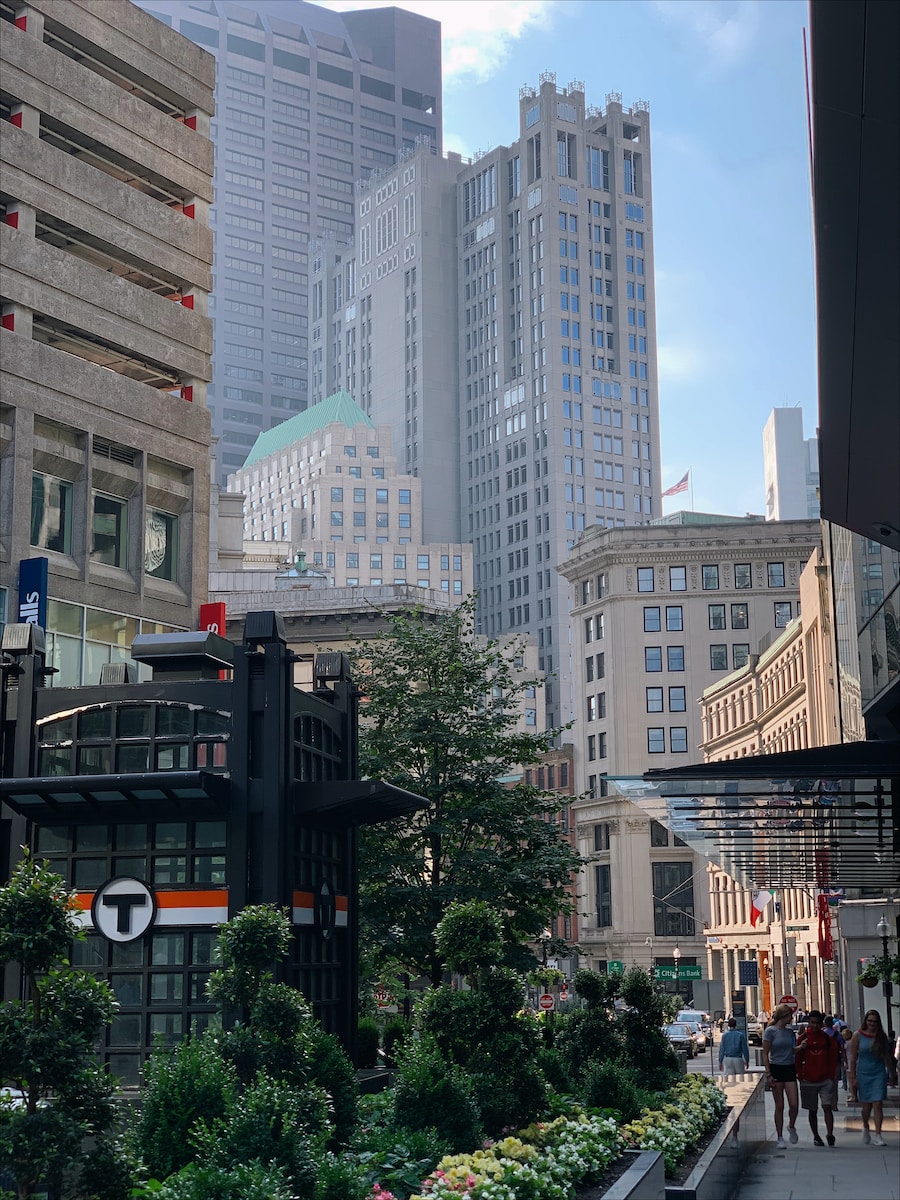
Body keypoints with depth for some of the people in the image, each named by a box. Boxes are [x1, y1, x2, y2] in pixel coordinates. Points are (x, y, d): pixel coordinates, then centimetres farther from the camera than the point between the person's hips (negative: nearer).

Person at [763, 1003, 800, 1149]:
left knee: (794, 1105, -6)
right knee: (779, 1106, 1)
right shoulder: (770, 1031, -5)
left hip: (790, 1069, 4)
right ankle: (780, 1138, 12)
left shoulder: (790, 1032, 11)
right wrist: (768, 1074, -11)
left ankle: (791, 1127, 23)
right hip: (776, 1069, -4)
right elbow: (765, 1054, -6)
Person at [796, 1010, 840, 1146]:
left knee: (827, 1107, -13)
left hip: (826, 1080, 0)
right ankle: (816, 1136, 18)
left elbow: (833, 1058, 8)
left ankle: (830, 1134, -20)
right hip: (808, 1080, 0)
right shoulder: (802, 1039, 2)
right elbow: (797, 1059, 5)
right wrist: (800, 1075, -2)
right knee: (812, 1110, 8)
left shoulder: (828, 1039, 4)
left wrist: (831, 1075, 1)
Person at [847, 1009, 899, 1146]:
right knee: (866, 1105, 7)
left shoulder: (882, 1036, 4)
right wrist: (853, 1078, -5)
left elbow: (887, 1057, 10)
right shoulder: (858, 1036, -2)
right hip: (863, 1073, -1)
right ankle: (865, 1128, 34)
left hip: (879, 1073, 1)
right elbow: (853, 1058, -2)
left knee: (878, 1104, -8)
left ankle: (877, 1135, -6)